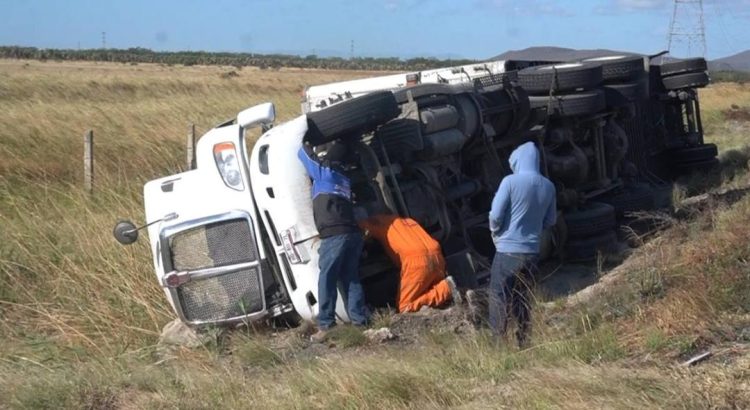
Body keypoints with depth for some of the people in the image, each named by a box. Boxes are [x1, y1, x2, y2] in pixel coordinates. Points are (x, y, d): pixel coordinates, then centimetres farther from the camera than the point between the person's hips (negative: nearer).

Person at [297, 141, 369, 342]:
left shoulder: (323, 171, 5)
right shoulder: (344, 178, 24)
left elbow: (303, 152, 16)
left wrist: (307, 145, 39)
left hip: (334, 235, -7)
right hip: (353, 233, 7)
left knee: (327, 279, -7)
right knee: (351, 279, 10)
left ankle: (326, 326, -11)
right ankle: (360, 320, 5)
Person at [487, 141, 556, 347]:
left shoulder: (511, 182, -13)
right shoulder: (548, 187, 4)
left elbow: (495, 215, -13)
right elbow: (550, 220, 13)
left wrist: (495, 232, 7)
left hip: (508, 251, -5)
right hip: (532, 251, 5)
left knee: (499, 300, 1)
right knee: (523, 300, 14)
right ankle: (523, 344, 16)